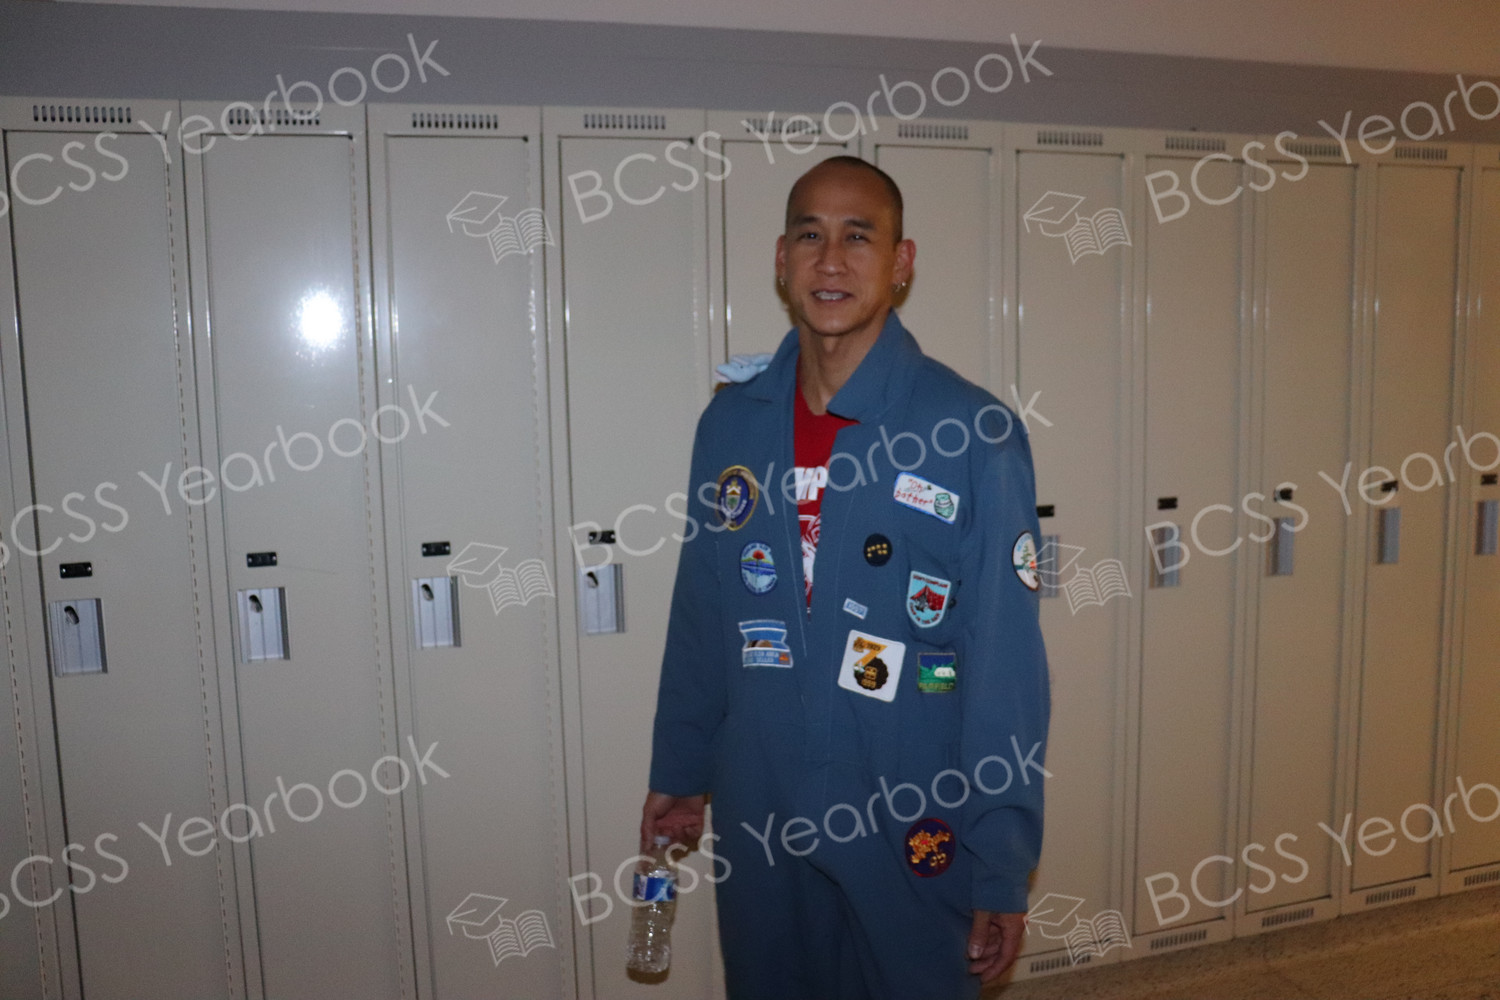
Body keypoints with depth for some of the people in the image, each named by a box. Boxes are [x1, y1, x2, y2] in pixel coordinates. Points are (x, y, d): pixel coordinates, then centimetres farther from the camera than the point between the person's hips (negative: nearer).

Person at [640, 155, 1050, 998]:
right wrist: (679, 771, 13)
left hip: (914, 834, -4)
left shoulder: (973, 433, -14)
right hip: (756, 824, 4)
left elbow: (1009, 670, -13)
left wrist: (1005, 871, -11)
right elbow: (700, 621, 8)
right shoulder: (731, 423, -1)